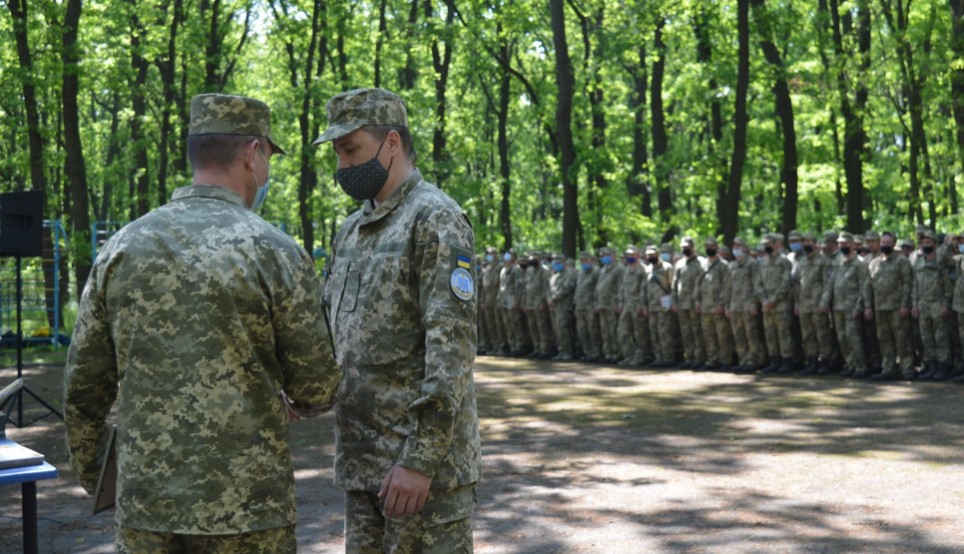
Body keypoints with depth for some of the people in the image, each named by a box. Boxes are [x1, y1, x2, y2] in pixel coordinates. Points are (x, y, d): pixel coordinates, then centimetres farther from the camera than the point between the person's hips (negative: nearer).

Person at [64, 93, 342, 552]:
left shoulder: (122, 248, 3)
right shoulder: (275, 252, -9)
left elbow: (84, 383, 6)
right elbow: (315, 391, -5)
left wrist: (89, 471, 21)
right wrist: (295, 399, 19)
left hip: (144, 502, 4)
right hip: (246, 508, -4)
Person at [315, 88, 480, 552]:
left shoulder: (435, 221, -11)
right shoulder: (352, 229, 15)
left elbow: (452, 347, -19)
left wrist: (421, 459, -22)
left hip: (423, 456, -8)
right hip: (361, 460, 8)